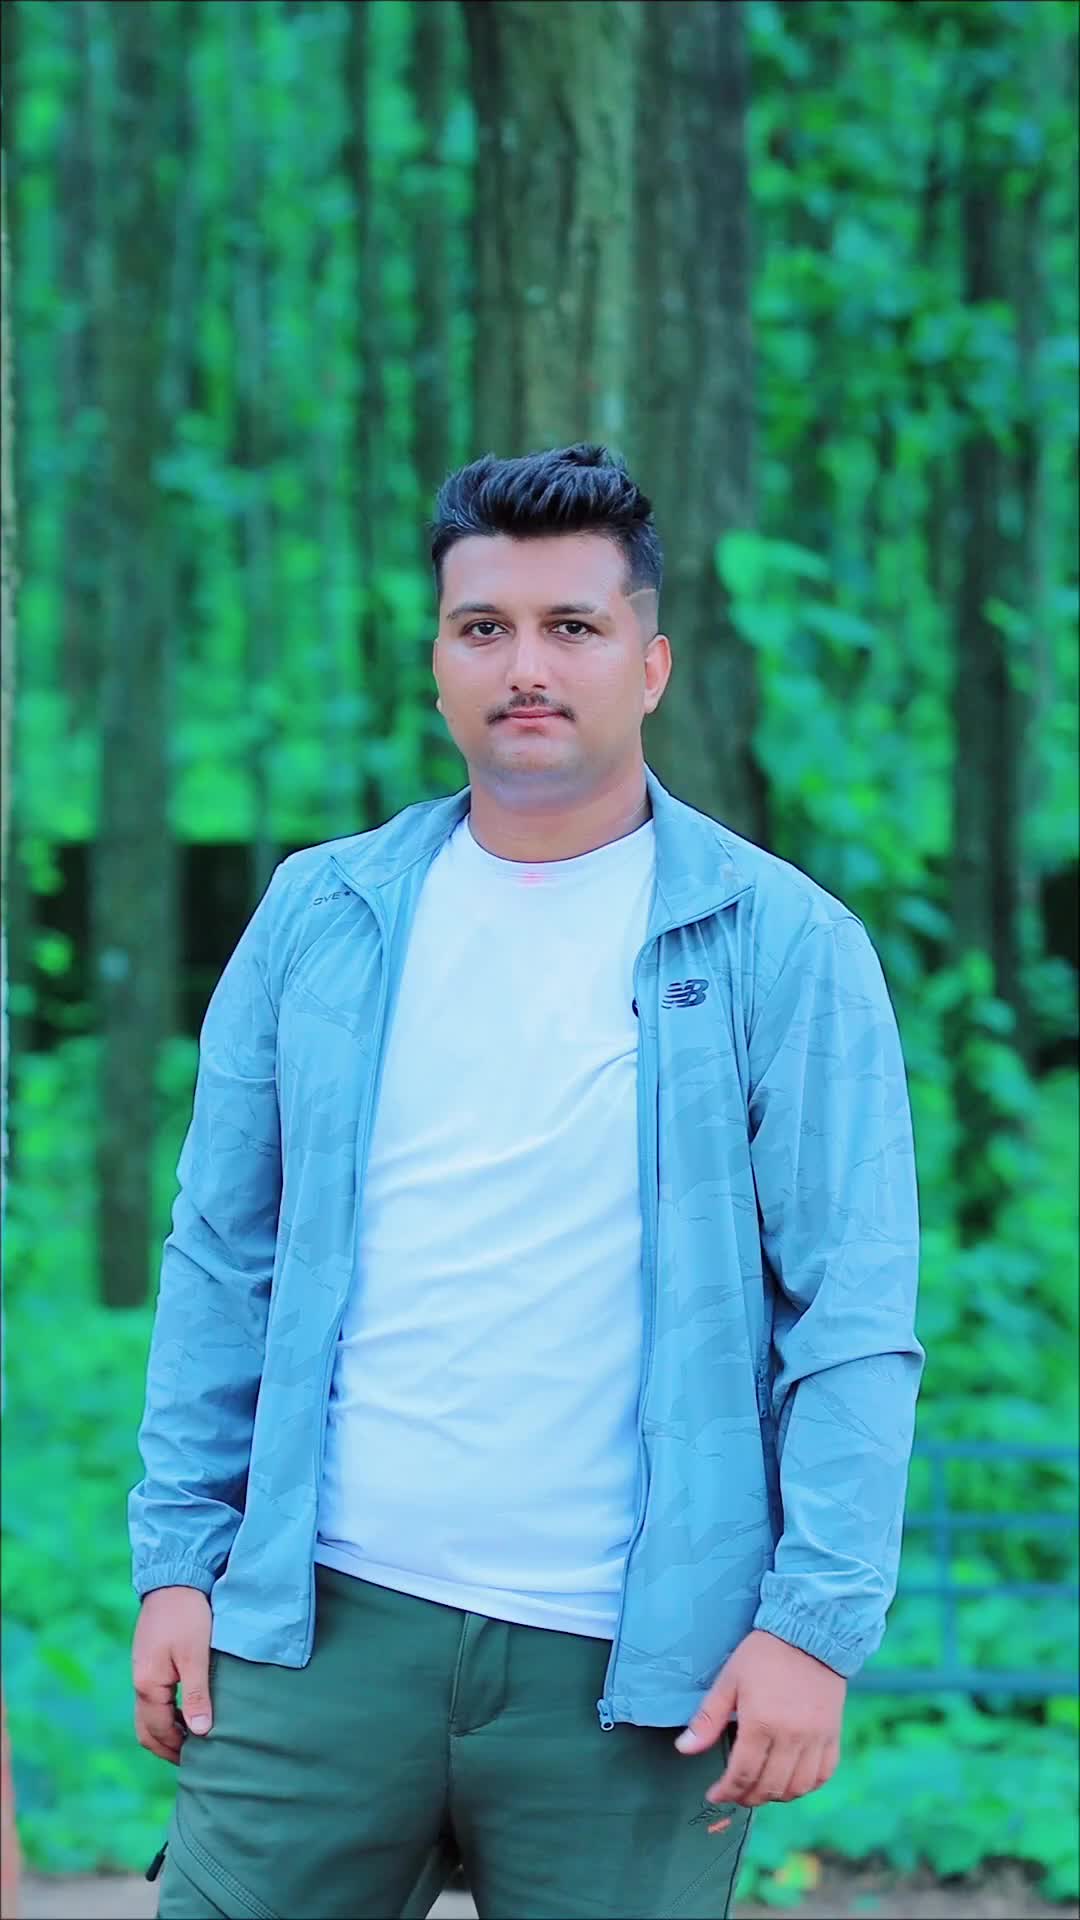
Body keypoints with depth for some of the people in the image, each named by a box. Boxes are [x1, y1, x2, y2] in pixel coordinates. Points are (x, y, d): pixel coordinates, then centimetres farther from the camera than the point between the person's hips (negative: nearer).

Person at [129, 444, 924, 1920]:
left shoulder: (783, 950, 0)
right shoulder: (317, 920, 10)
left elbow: (853, 1316, -4)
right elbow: (224, 1261, 12)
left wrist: (817, 1624, -12)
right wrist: (178, 1560, 6)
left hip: (632, 1675, -2)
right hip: (325, 1630, 2)